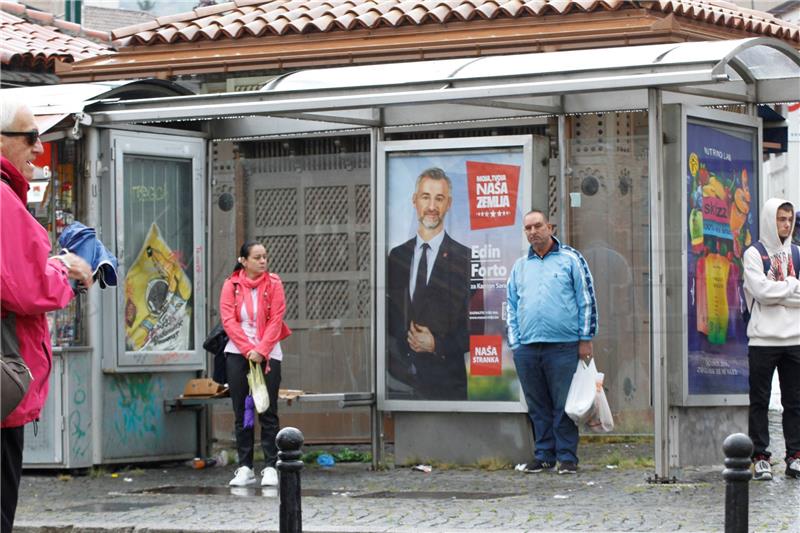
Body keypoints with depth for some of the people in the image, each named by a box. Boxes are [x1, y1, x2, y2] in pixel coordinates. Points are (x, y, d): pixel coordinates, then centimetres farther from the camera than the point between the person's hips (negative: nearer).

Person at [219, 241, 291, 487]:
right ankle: (244, 468, 7)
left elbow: (276, 320, -4)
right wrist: (248, 350, -14)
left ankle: (270, 467, 1)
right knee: (242, 412, 3)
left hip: (268, 353, -1)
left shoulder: (273, 283, 1)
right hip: (237, 353, 1)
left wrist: (261, 351, -13)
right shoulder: (231, 285, 2)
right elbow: (228, 321, -4)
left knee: (268, 412, -2)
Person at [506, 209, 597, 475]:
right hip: (527, 349, 4)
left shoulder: (570, 259, 4)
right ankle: (543, 455, 13)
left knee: (564, 405, -4)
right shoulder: (520, 266, 17)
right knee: (538, 407, 7)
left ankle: (566, 457, 2)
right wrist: (515, 343, 11)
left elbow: (587, 301, 3)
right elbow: (512, 307, 20)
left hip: (563, 347, -4)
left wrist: (585, 339, -2)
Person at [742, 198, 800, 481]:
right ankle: (760, 458, 3)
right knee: (760, 401, 0)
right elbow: (761, 290, -14)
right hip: (763, 340, -4)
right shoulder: (754, 254, 0)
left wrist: (777, 291, -8)